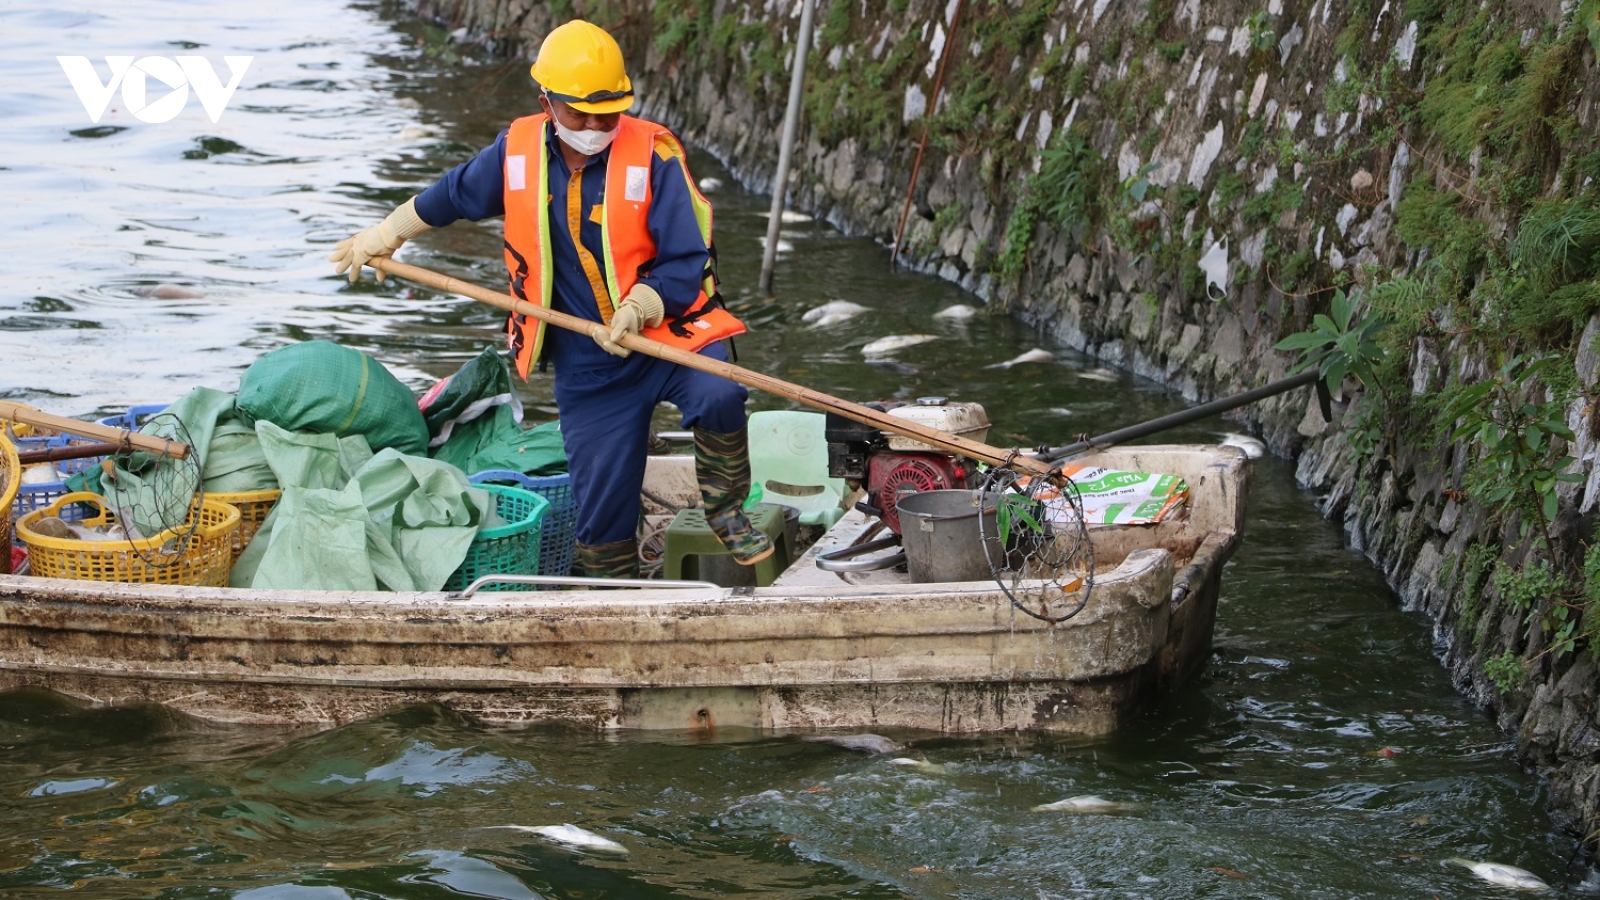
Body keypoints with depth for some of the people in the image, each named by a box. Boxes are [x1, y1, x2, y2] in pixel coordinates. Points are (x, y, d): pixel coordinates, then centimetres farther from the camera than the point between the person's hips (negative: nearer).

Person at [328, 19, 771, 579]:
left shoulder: (653, 156, -13)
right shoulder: (516, 154, -1)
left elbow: (685, 263, -15)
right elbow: (453, 195, 21)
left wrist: (638, 308, -32)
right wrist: (385, 235, 30)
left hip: (668, 334, -3)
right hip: (586, 368, 3)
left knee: (718, 397, -35)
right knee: (601, 508, 4)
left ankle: (725, 511, -10)